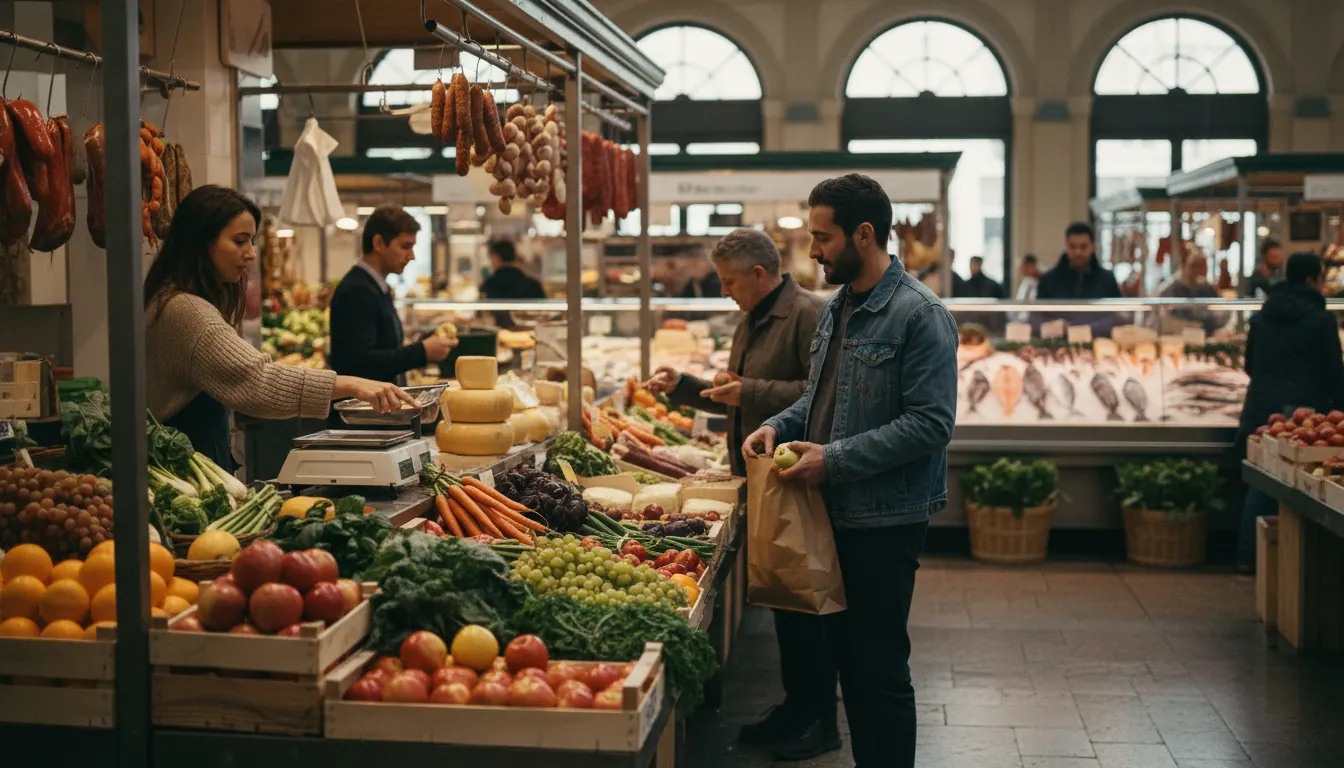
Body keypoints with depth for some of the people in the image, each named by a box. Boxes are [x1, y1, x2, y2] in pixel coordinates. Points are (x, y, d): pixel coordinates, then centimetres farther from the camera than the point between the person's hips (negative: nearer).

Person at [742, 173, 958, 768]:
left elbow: (930, 423, -21)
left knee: (880, 669, 0)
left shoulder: (919, 314, -15)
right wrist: (780, 426, 4)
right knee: (847, 657, 16)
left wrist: (836, 459, -22)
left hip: (885, 522, -8)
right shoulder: (837, 308, 12)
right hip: (836, 514, 9)